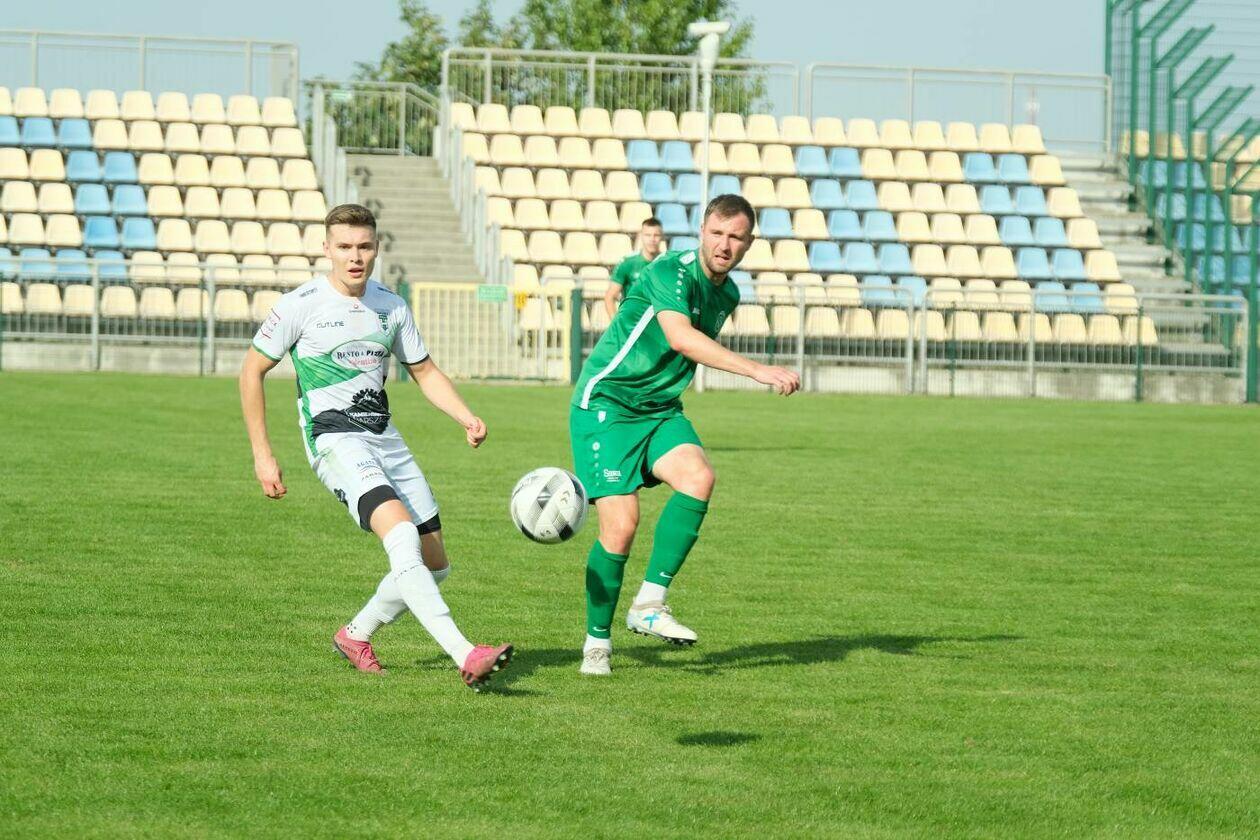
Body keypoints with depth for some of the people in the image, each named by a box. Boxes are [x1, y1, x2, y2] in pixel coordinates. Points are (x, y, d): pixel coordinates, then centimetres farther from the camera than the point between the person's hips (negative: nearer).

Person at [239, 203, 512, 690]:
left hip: (385, 438, 7)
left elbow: (425, 372, 20)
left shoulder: (391, 306, 9)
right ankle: (466, 656, -37)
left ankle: (356, 636, 29)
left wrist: (467, 418, 2)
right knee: (402, 535, -28)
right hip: (334, 440, -7)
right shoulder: (301, 304, -5)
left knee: (434, 565, 6)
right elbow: (252, 371, 1)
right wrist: (262, 454, -3)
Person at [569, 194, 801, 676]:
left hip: (660, 411, 6)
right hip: (605, 405, -6)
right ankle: (597, 641, 5)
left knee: (698, 478, -24)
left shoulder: (728, 294, 8)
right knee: (620, 525, -15)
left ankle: (649, 604, -18)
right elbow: (680, 337, -36)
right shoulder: (671, 272, -18)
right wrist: (757, 370, -43)